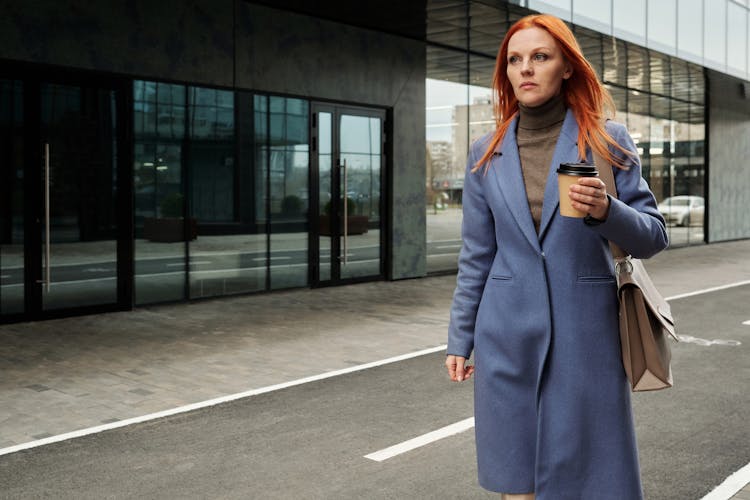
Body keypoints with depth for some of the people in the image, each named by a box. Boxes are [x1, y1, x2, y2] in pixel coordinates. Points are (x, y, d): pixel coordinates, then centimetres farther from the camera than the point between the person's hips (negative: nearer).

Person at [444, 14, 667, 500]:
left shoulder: (609, 141, 0)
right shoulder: (486, 154, 5)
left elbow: (653, 236, 0)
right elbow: (476, 257, 9)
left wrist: (606, 210, -21)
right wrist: (460, 340, 9)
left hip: (586, 333, -1)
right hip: (508, 339, 2)